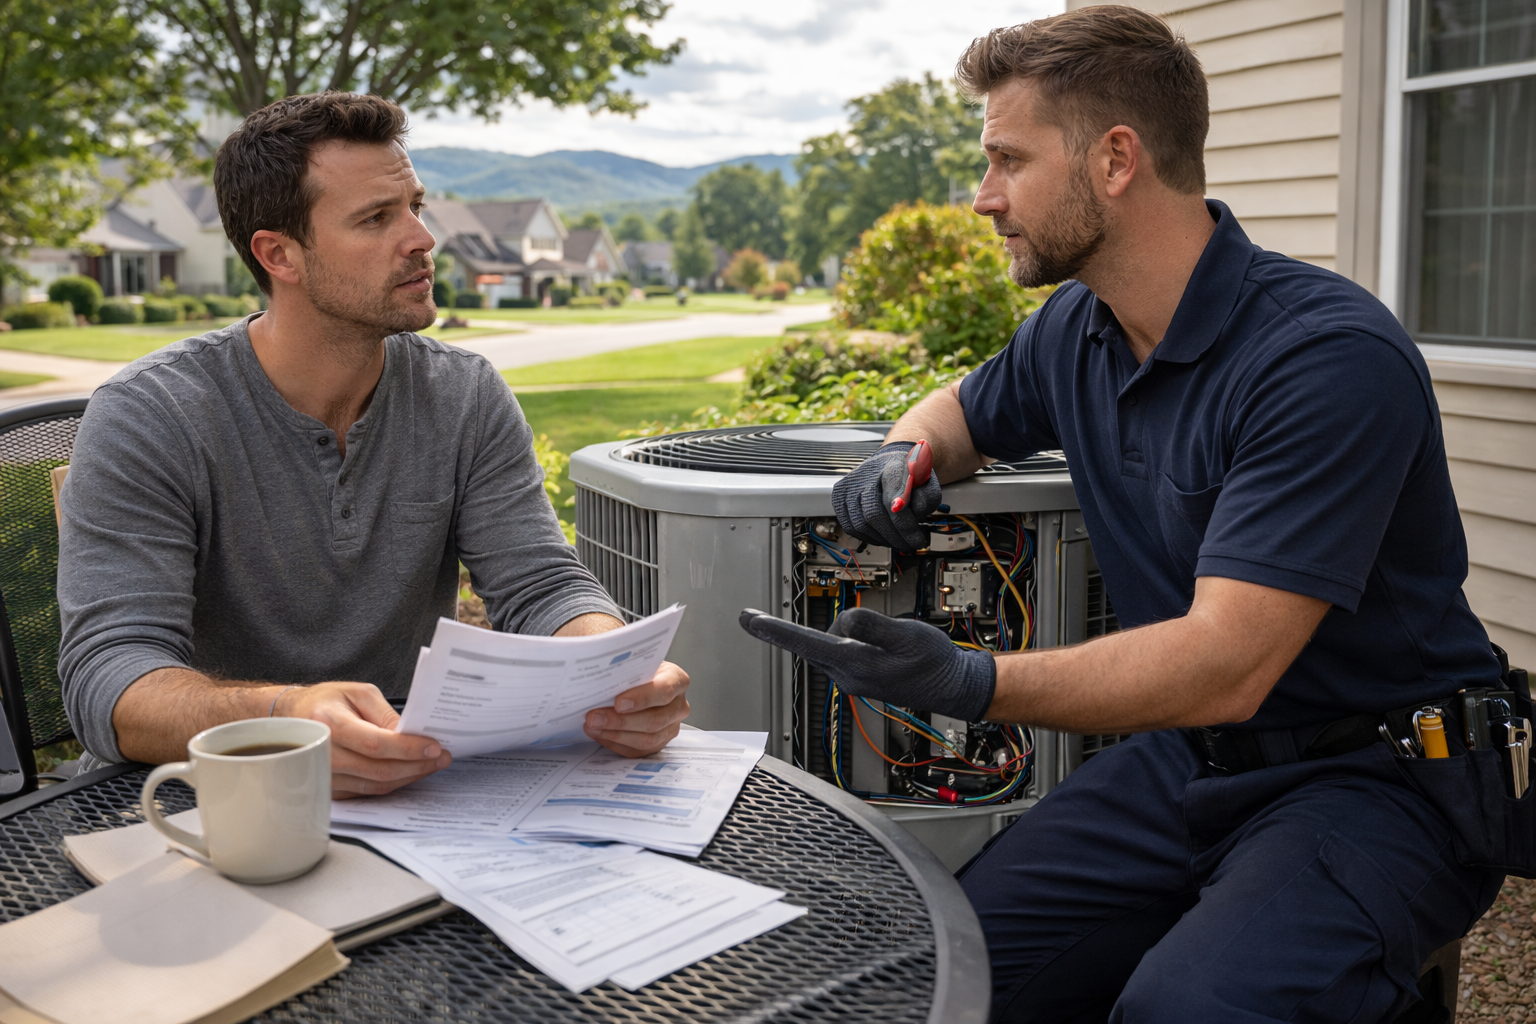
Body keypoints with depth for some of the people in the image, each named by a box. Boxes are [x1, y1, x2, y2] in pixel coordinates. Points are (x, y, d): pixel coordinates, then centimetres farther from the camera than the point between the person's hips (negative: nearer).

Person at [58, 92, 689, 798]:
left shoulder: (468, 400, 1)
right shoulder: (147, 418, -12)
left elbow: (543, 587, -5)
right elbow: (108, 676, -21)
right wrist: (285, 717, -42)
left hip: (418, 788, 2)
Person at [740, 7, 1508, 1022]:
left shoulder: (1334, 358, -21)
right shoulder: (1075, 330, 3)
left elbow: (1227, 664, -28)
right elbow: (961, 408, 25)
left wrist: (973, 683, -39)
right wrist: (904, 455, 0)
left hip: (1379, 776, -5)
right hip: (1185, 755, 6)